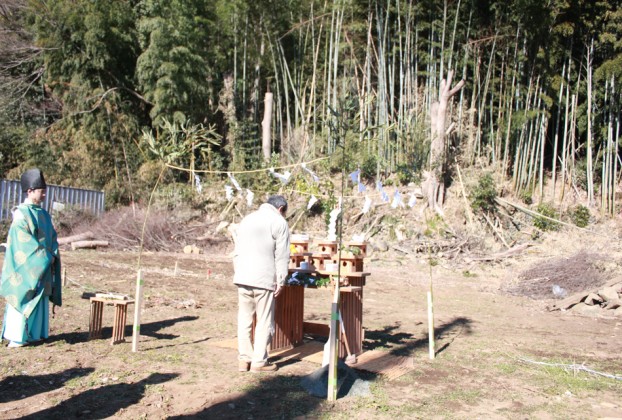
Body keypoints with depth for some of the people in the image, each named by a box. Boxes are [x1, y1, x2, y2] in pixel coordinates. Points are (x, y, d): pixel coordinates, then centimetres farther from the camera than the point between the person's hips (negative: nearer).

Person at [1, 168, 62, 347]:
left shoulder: (43, 214, 11)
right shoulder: (21, 213, -11)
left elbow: (52, 237, 13)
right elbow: (25, 241, -17)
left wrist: (53, 255, -3)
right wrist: (45, 258, -16)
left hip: (42, 267, 7)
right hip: (26, 266, -7)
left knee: (40, 301, 10)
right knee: (23, 300, -3)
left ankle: (34, 333, 19)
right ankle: (16, 337, 5)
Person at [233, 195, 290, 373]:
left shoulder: (246, 220, 20)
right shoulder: (279, 222, -1)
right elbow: (282, 256, -7)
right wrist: (281, 281, -3)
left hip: (242, 278, 6)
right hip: (264, 279, -6)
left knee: (244, 319, 13)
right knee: (264, 321, 3)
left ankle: (244, 359, 17)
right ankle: (259, 362, 7)